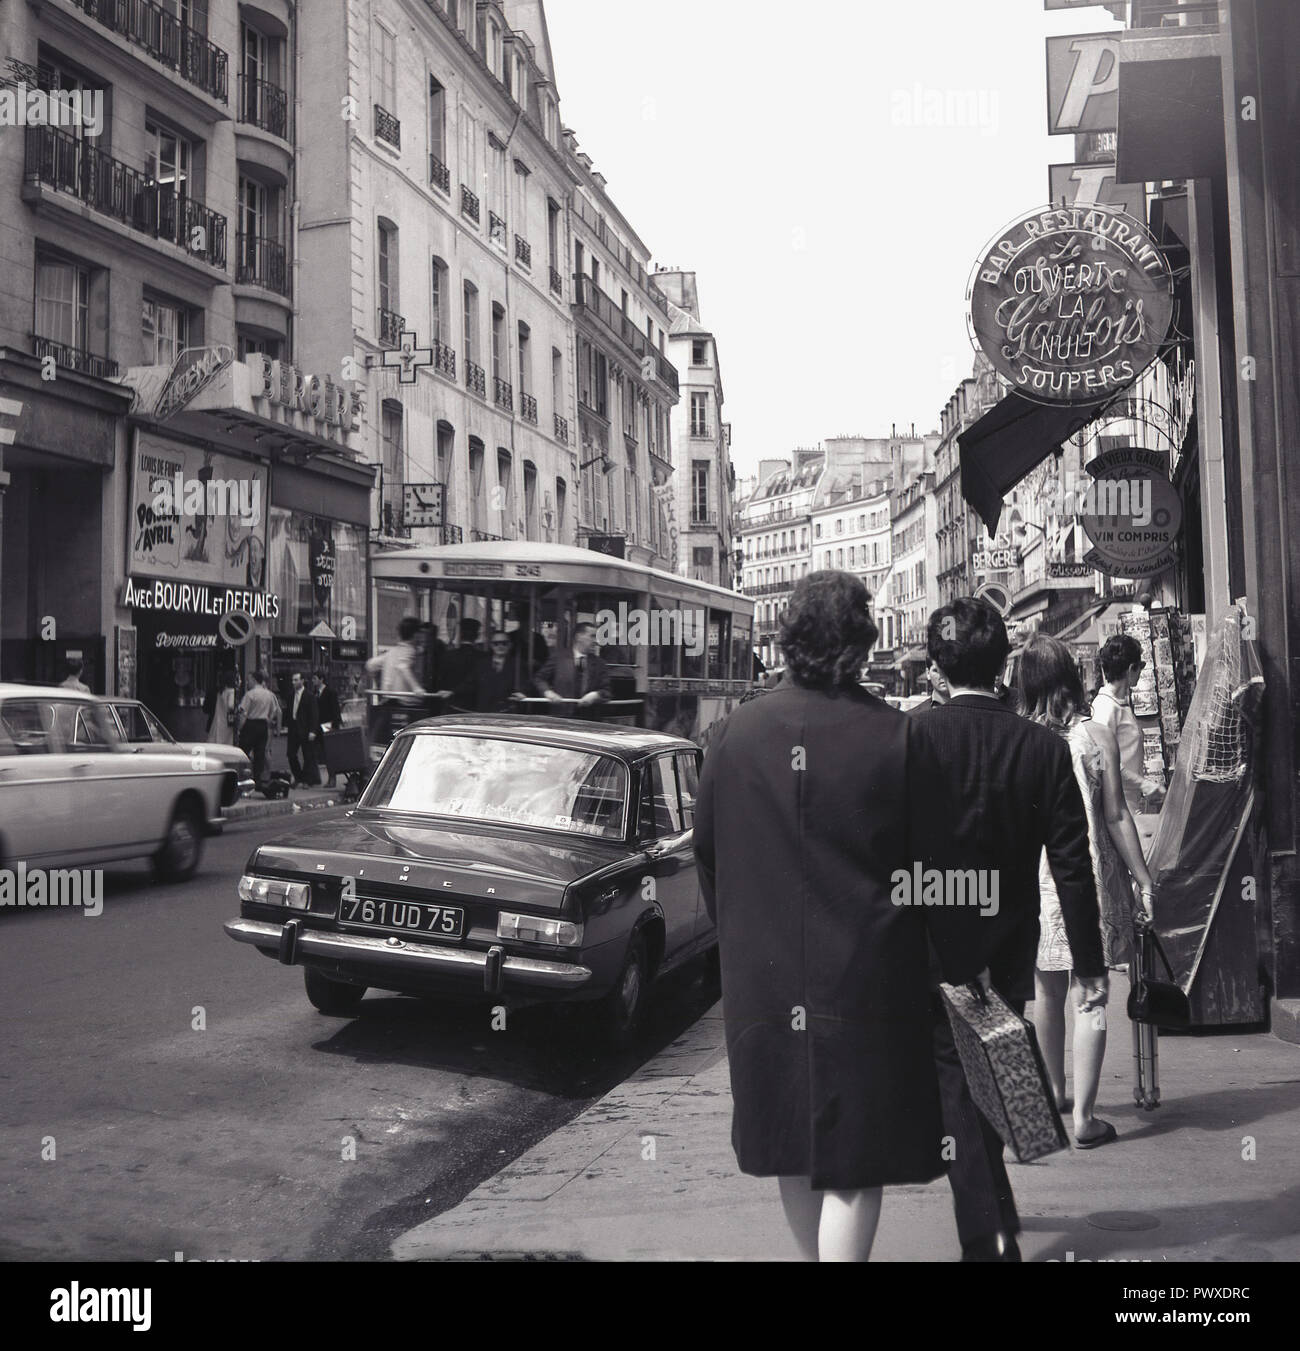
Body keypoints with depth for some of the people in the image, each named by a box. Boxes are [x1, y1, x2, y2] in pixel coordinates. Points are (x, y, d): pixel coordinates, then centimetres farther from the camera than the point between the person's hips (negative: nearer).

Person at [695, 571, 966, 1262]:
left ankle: (815, 1250, 38)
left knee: (793, 1144, 20)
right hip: (865, 974, -3)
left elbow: (706, 853, 5)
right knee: (854, 1157, 6)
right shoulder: (894, 737, -12)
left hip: (762, 976, 4)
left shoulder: (736, 732, -4)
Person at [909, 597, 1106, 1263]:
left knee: (957, 1085, 6)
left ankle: (988, 1237, 4)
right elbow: (1072, 865, -6)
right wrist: (1090, 961, 1)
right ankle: (996, 1213, 38)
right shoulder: (1044, 748, -8)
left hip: (930, 951, -3)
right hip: (1007, 954, 3)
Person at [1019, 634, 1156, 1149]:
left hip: (1033, 877, 2)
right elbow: (1116, 816, -6)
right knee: (1090, 996, 2)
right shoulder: (1097, 735, -8)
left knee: (1047, 991, 17)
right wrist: (1144, 879, 4)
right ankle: (1084, 1117, 2)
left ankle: (1055, 1091, 34)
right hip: (1090, 877, -2)